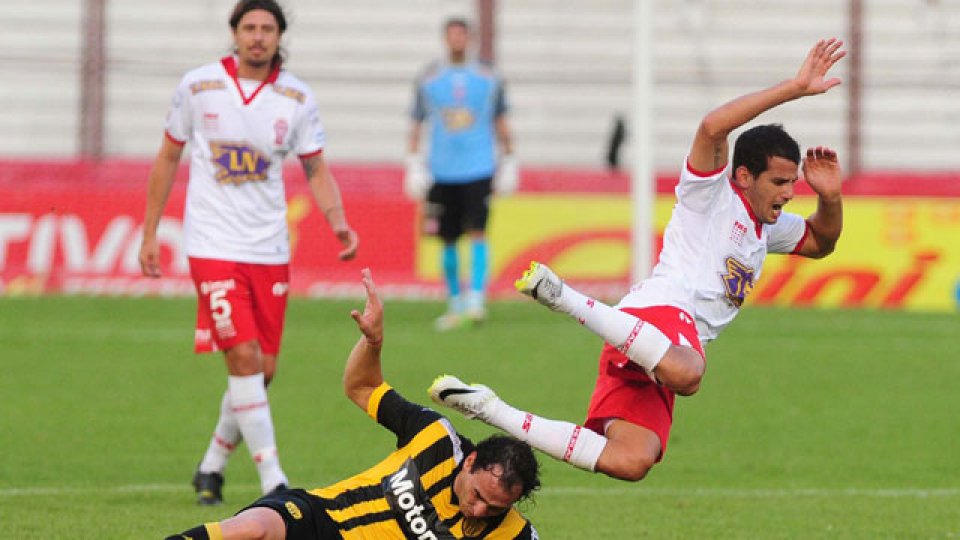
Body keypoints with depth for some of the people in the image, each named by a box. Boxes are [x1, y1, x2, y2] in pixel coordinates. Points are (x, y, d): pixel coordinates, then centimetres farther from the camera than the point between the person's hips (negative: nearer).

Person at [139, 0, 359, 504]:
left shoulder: (296, 97, 2)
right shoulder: (198, 86, -2)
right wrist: (150, 233, 9)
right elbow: (168, 157, 8)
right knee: (243, 355, -16)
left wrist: (339, 223, -10)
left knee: (264, 368, 3)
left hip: (269, 249, 3)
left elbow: (316, 169, 8)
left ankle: (212, 465, 24)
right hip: (213, 243, -3)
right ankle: (272, 481, -14)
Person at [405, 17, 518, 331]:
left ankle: (476, 300, -18)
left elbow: (500, 122, 13)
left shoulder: (488, 79, 6)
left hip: (479, 170, -2)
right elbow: (417, 124, 10)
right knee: (448, 240, 5)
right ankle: (455, 303, 17)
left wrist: (508, 160, 10)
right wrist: (413, 162, 2)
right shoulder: (428, 79, 7)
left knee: (477, 233, -15)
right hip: (443, 172, 2)